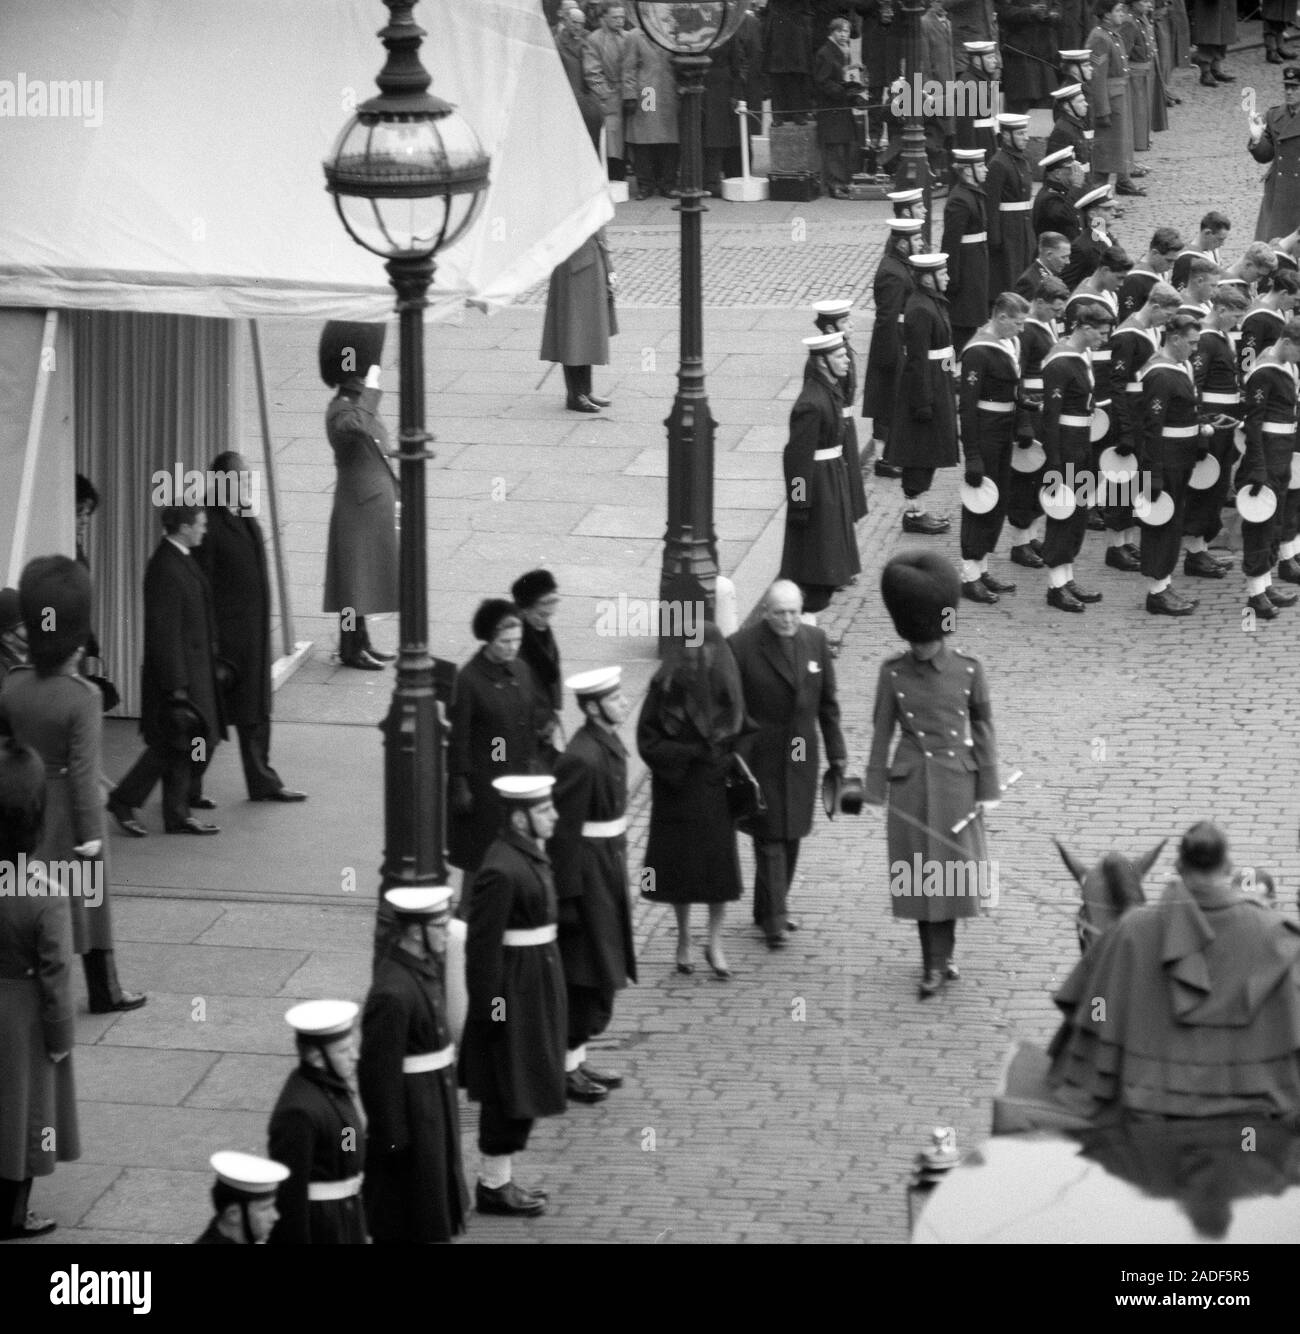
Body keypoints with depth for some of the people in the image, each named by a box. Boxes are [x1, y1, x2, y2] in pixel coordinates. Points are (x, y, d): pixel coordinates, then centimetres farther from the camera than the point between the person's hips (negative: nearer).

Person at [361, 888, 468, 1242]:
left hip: (435, 1103, 9)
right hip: (410, 1109, -9)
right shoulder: (392, 993, -28)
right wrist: (393, 1139, -19)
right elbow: (379, 1071, -23)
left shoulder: (424, 964, 1)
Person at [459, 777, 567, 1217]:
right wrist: (491, 1009, -20)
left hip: (537, 986, 10)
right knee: (509, 1094, 1)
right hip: (515, 994, -10)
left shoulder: (530, 854, 7)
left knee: (521, 1095, 17)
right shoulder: (501, 871, -24)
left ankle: (500, 1179, 28)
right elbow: (483, 946, -23)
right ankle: (493, 1186, 12)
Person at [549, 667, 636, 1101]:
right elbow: (565, 831, -21)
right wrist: (569, 895, -20)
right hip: (588, 871, -10)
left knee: (599, 975, 17)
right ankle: (566, 1066, 10)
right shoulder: (582, 759, -23)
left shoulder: (609, 744, 6)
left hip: (609, 867, 10)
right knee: (586, 976, 0)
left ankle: (577, 1060, 27)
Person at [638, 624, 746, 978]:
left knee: (720, 865, -1)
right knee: (680, 866, 8)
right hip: (677, 793, -1)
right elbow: (648, 741, -9)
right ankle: (684, 939, 25)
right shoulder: (665, 689, -10)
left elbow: (740, 734, 9)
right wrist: (692, 753, -18)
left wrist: (727, 759, -10)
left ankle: (715, 943, 11)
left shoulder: (726, 688, -3)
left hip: (717, 792, 1)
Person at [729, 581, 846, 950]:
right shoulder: (741, 647, -11)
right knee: (770, 836, -6)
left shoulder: (815, 641, 3)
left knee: (791, 835, 11)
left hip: (802, 757, 5)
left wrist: (837, 751, 10)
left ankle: (770, 909, 23)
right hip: (761, 757, -5)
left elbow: (827, 701, 11)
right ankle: (774, 918, -2)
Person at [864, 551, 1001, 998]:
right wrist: (876, 790, 0)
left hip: (956, 781, 0)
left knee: (951, 865, 4)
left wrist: (987, 789, -1)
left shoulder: (968, 670, -5)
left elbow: (983, 730, 0)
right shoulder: (893, 672, -4)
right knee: (920, 870, 4)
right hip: (910, 781, 0)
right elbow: (882, 732, 0)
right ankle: (937, 961, 12)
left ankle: (937, 961, 18)